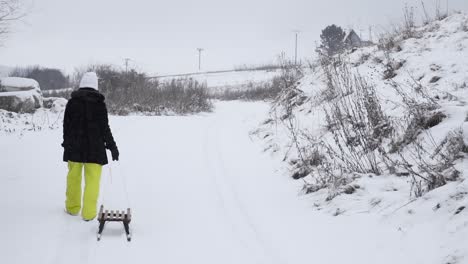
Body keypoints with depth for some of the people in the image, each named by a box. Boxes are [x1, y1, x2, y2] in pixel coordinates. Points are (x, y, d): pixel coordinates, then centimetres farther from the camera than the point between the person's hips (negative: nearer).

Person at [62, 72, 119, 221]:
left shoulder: (72, 102, -1)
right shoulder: (99, 103, -8)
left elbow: (66, 126, 6)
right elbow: (104, 128, -7)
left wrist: (66, 144, 19)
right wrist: (112, 146, 1)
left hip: (74, 146, 3)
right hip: (94, 147, -3)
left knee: (73, 177, 17)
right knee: (92, 180, 3)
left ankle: (72, 208, 27)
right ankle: (88, 213, 2)